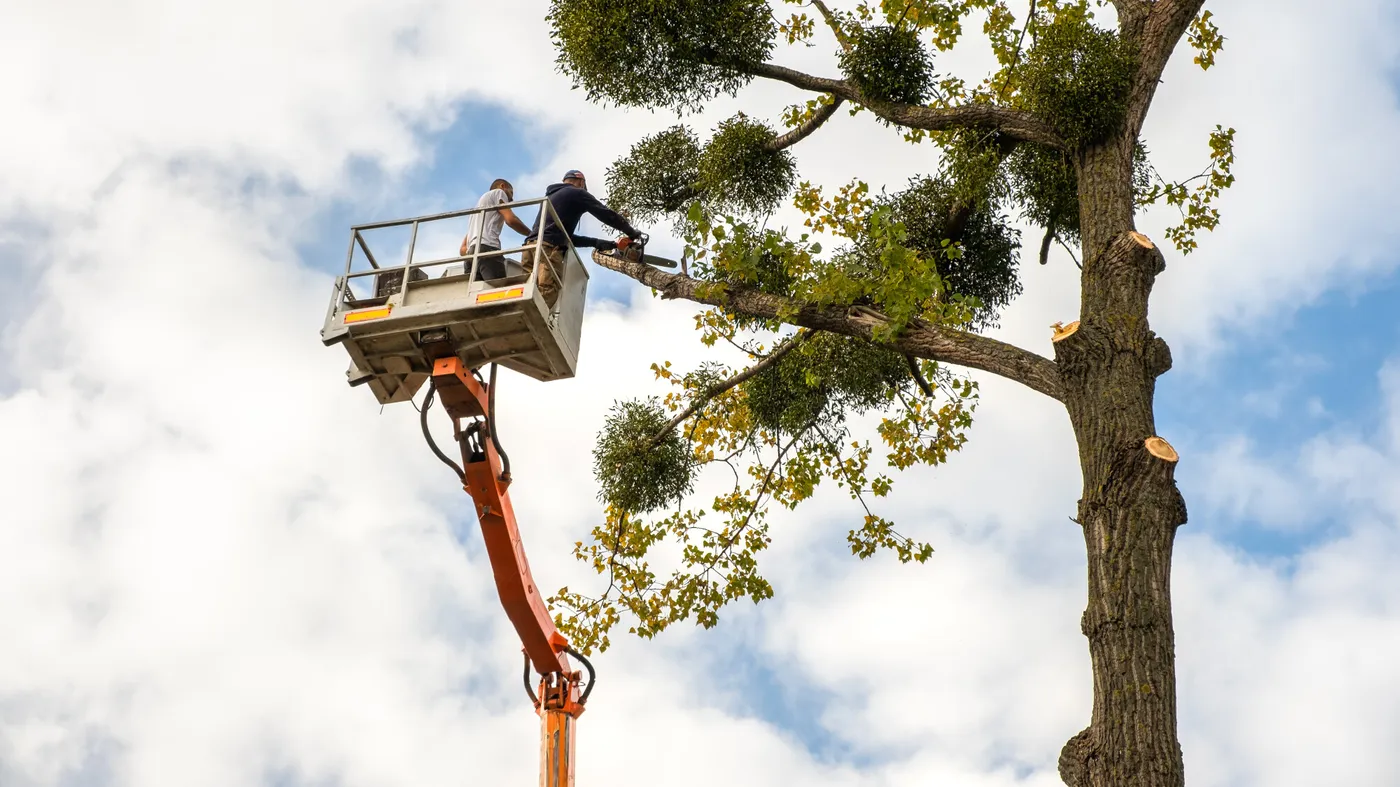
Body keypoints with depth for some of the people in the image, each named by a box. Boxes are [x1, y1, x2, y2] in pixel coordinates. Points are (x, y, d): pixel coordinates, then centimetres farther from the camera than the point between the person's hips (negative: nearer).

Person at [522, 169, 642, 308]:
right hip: (548, 249, -7)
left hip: (530, 246, 7)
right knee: (544, 299, -21)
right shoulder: (577, 193, 14)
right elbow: (607, 214, 10)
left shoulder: (550, 196, 36)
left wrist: (596, 242, 32)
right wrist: (632, 232, 24)